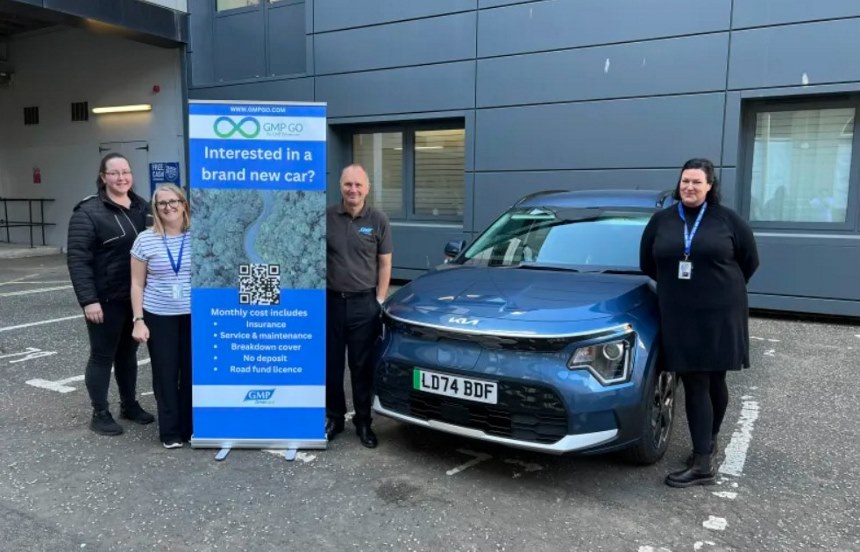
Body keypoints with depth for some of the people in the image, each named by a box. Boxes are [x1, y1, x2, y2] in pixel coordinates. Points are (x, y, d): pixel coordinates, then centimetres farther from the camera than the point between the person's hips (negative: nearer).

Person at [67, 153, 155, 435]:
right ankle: (100, 414, 18)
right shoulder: (88, 212, -11)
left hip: (136, 296, 6)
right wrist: (88, 299, -22)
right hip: (105, 299, -6)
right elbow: (77, 259, -15)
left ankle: (130, 404, 31)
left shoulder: (142, 207, 8)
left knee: (128, 352, 17)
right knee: (102, 355, 5)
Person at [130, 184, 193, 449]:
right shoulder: (145, 240, -1)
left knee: (191, 372, 6)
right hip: (158, 317, 0)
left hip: (194, 315, 1)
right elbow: (137, 283, 2)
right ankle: (170, 431, 19)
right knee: (165, 374, 6)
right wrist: (138, 320, -4)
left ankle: (190, 428, 22)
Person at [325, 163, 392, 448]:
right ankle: (334, 416, 26)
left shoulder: (378, 220, 0)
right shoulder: (326, 217, 0)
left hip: (364, 303, -1)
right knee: (331, 363, 10)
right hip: (331, 300, 1)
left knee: (362, 365, 7)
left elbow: (384, 264, 3)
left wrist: (380, 300, -3)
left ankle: (363, 420, 21)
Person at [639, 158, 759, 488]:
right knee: (695, 385, 1)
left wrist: (724, 287, 11)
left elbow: (750, 261, 8)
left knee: (714, 381, 8)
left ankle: (710, 439, 24)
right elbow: (647, 263, 14)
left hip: (720, 314, -1)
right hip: (680, 317, 1)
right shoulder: (661, 221, 5)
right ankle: (703, 464, 8)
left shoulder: (727, 220, 0)